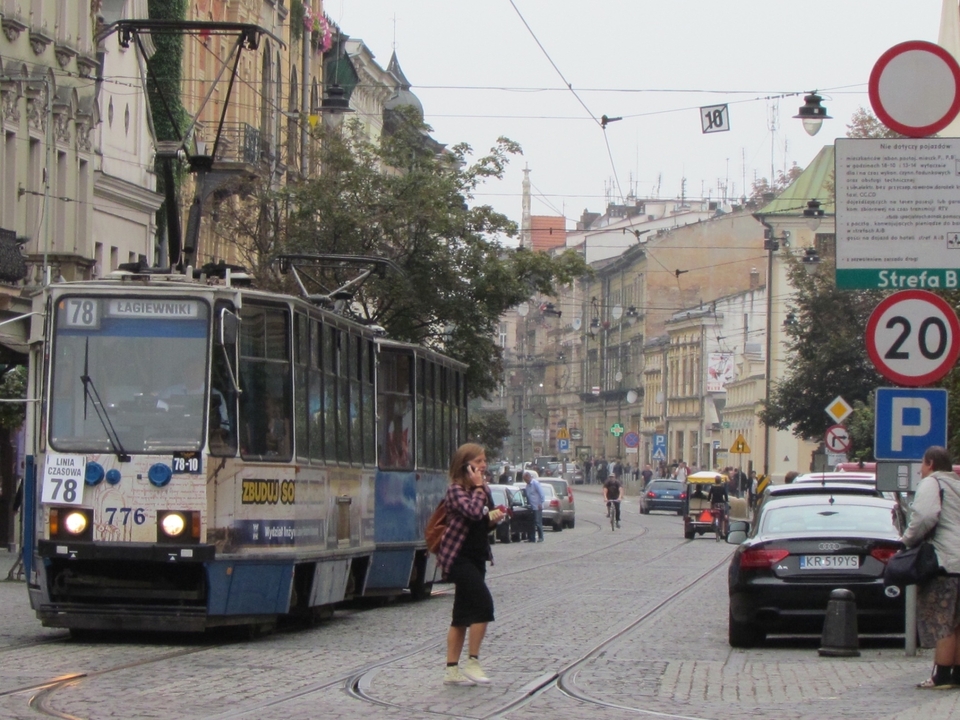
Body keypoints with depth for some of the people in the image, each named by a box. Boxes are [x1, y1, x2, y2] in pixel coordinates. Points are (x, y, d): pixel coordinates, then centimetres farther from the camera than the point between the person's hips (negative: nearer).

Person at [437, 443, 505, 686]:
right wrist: (477, 487, -17)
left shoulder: (483, 489, 12)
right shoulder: (456, 490, -13)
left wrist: (494, 519, 2)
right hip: (459, 556, -9)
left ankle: (452, 670, 11)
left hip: (477, 556, 9)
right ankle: (472, 663, -11)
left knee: (463, 615, 9)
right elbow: (473, 512, -30)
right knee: (483, 604, -17)